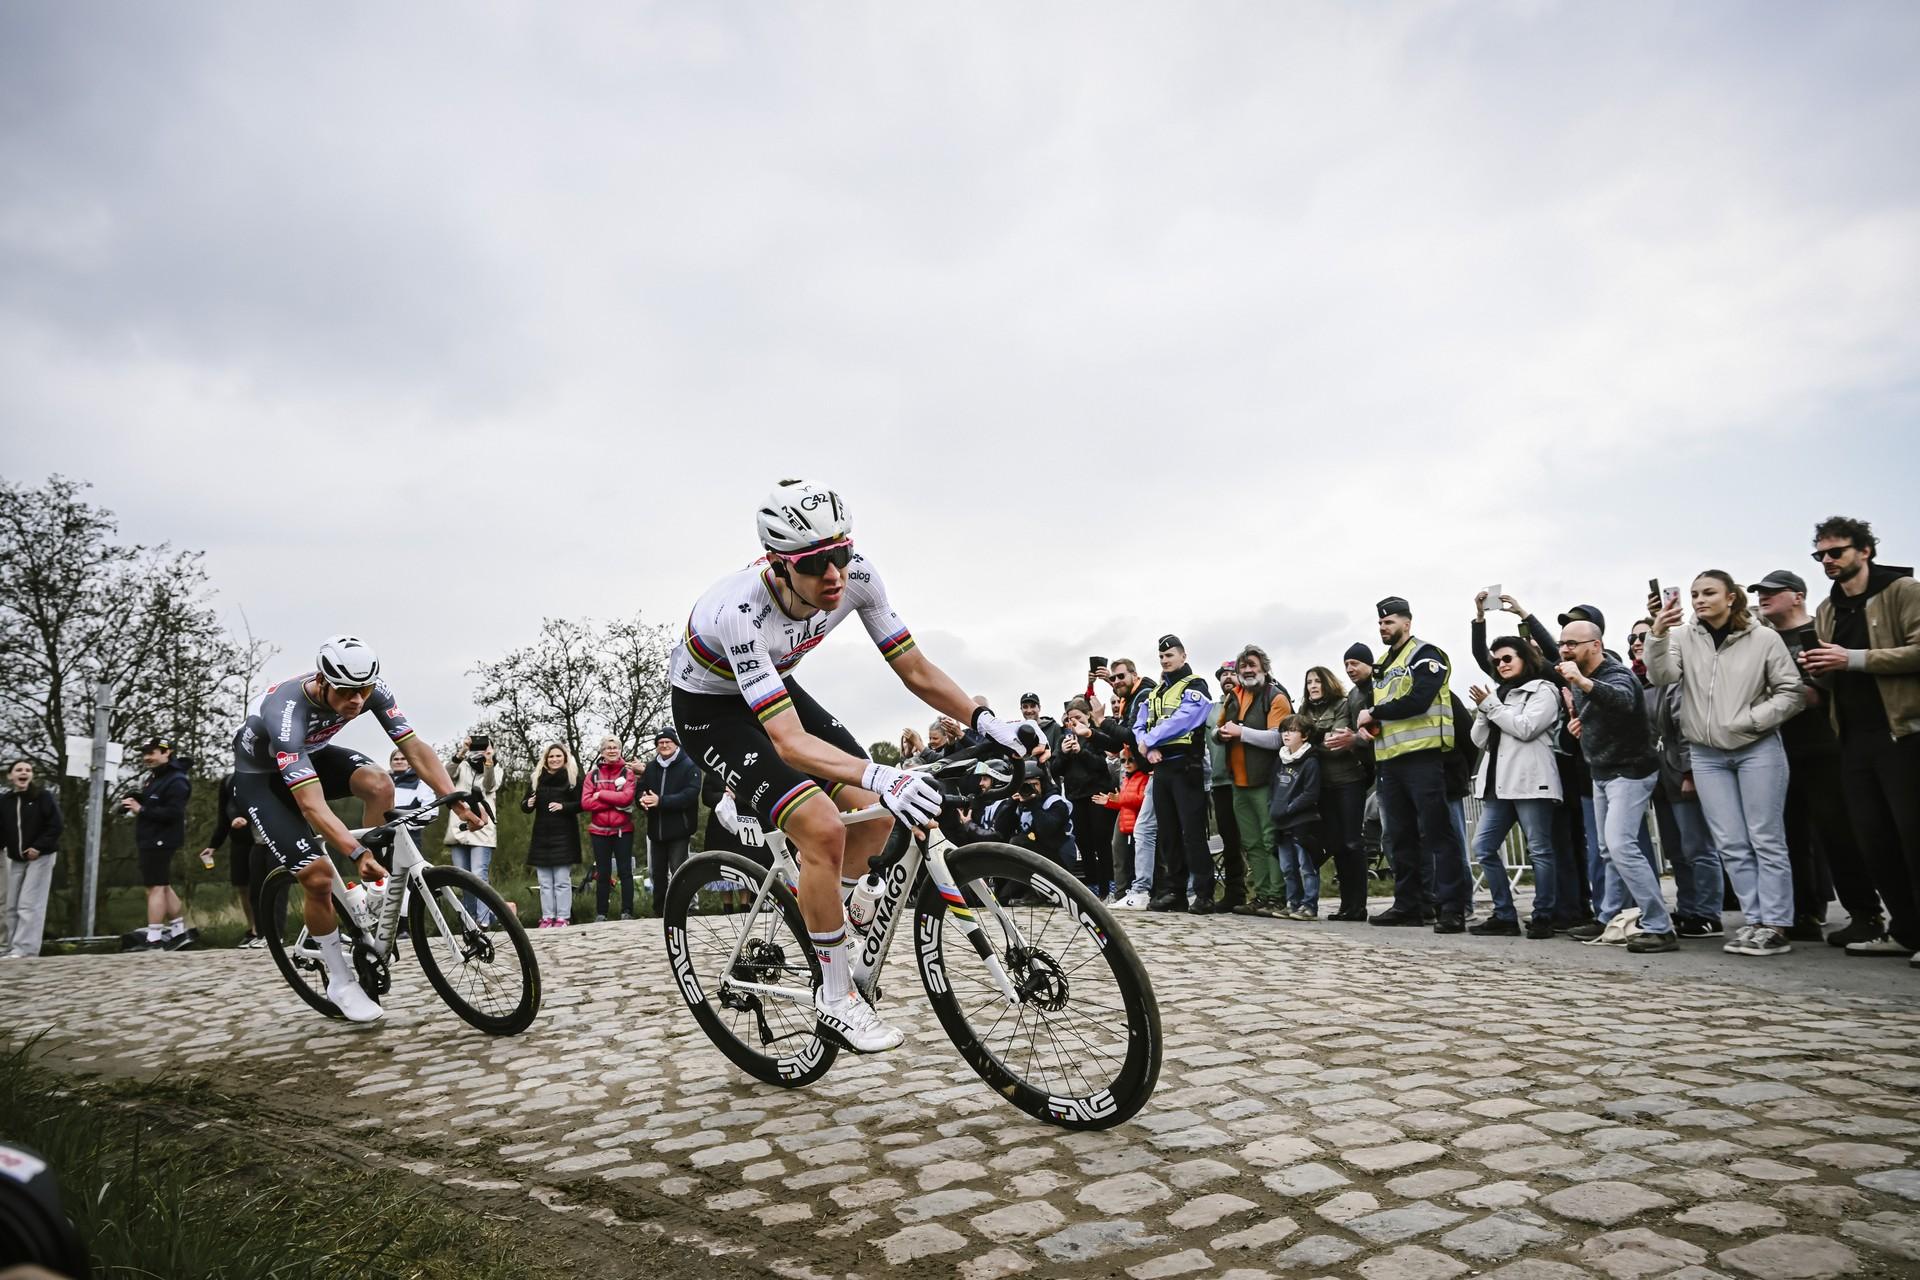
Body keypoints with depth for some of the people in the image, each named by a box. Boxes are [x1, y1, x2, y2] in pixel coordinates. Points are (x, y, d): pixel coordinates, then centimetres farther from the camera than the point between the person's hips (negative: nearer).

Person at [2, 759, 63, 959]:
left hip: (41, 856, -5)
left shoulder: (43, 796, -8)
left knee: (29, 903, -10)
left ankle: (25, 948, -9)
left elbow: (56, 825, -12)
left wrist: (39, 847, -18)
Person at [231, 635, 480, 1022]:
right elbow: (312, 804, -45)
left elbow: (415, 748, -24)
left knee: (379, 784, -27)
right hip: (260, 777, -5)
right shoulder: (285, 713, -40)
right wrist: (356, 854, -55)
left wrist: (456, 800, -35)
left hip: (311, 754, 5)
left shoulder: (371, 690, -25)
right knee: (318, 876, -16)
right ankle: (340, 982, 4)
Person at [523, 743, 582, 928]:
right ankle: (547, 917, 11)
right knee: (544, 882, 6)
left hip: (564, 836, -4)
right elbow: (525, 805, 15)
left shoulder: (573, 778, 0)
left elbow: (581, 804, -5)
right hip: (541, 836, 4)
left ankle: (563, 917, 3)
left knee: (562, 880, -2)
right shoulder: (537, 778, 11)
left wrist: (564, 806, -21)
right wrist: (527, 804, -7)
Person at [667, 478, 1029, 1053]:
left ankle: (824, 930, 22)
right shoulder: (741, 612, -40)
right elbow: (789, 742, -45)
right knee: (823, 829, -23)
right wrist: (880, 775, -59)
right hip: (710, 708, -6)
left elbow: (916, 671, -15)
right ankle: (836, 1003, -6)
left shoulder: (856, 576, -24)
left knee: (874, 814, -5)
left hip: (774, 685, 6)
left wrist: (985, 720, -29)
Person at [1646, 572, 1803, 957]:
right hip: (1706, 754, 2)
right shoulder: (1684, 638, 2)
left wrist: (1751, 719, -12)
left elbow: (1792, 692, -1)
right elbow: (1661, 675, -15)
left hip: (1757, 749, -2)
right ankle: (1754, 920, 13)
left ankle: (1775, 926, 3)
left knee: (1765, 839, -1)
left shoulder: (1764, 639, -2)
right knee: (1731, 844, 5)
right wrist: (1657, 635, -29)